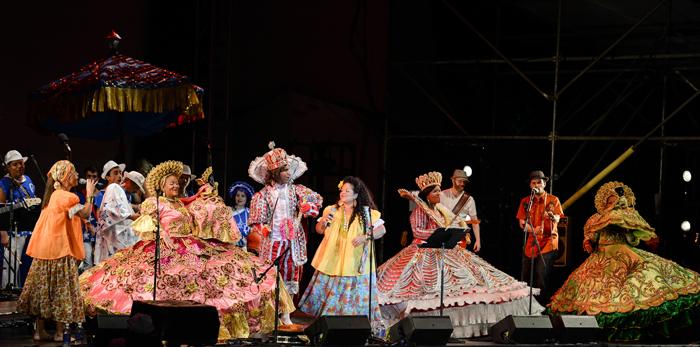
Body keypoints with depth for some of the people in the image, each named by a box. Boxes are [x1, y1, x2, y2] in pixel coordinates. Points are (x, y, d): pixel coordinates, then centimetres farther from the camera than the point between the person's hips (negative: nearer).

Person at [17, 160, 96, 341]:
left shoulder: (52, 195, 13)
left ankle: (40, 330, 15)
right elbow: (85, 213, -21)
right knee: (62, 290, -1)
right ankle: (59, 333, 2)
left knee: (43, 289, 10)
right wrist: (89, 194, -10)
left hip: (45, 250, 8)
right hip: (61, 251, -8)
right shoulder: (67, 197, -14)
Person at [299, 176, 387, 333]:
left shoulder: (366, 213, -2)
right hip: (333, 261, 3)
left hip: (355, 263, -3)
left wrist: (365, 237, -17)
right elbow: (319, 230, 12)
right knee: (328, 290, 3)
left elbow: (382, 229, -2)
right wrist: (323, 222, -10)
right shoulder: (332, 210, 6)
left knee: (355, 294, -2)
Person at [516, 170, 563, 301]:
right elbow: (522, 223, 4)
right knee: (525, 278, 2)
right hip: (530, 243, 3)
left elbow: (557, 219, -8)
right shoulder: (525, 201, 11)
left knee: (542, 277, -13)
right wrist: (533, 230, -16)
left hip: (548, 242, -3)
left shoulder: (553, 200, 4)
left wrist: (552, 216, -33)